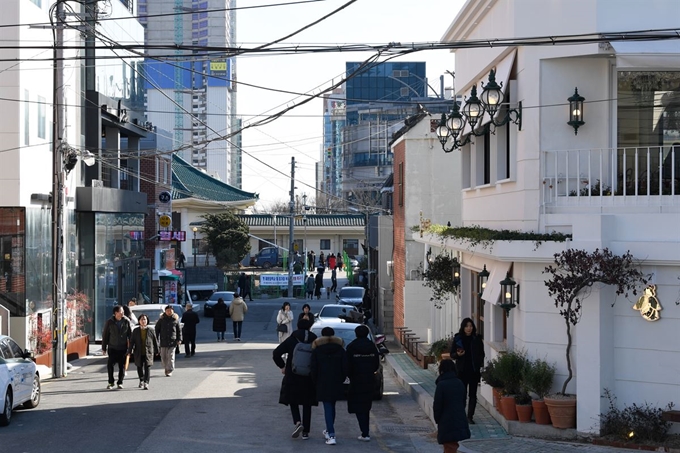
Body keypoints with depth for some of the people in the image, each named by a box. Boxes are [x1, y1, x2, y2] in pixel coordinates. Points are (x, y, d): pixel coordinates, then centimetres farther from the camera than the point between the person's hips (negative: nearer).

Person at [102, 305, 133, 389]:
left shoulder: (126, 321, -2)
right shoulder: (109, 322, -5)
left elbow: (130, 335, 2)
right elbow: (105, 335, 1)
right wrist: (104, 348, 1)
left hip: (123, 348, 1)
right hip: (112, 348, -1)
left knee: (122, 366, 4)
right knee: (110, 365, -6)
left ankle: (120, 382, 17)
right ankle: (111, 382, 9)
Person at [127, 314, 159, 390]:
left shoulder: (150, 330, 1)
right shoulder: (136, 331, 3)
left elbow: (155, 341, 7)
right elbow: (132, 341, 2)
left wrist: (156, 351, 10)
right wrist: (130, 351, -5)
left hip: (148, 353, -2)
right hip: (138, 353, 2)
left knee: (147, 368, -11)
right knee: (140, 367, 15)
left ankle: (146, 383, -16)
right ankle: (141, 381, 36)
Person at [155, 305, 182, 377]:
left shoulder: (175, 319, 4)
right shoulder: (161, 319, 3)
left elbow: (179, 330, 9)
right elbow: (157, 330, 7)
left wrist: (179, 339, 1)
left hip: (172, 341, -1)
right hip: (163, 341, 1)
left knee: (171, 356, -8)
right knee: (163, 357, 6)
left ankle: (170, 370, -4)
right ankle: (166, 368, 25)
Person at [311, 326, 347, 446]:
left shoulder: (316, 350, -3)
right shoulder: (340, 349, 2)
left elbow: (314, 368, -4)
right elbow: (345, 367, 1)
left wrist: (315, 382, 7)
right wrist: (342, 379, 14)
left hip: (323, 383, -3)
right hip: (336, 383, 3)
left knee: (327, 408, -4)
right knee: (332, 406, 20)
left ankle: (331, 435, -15)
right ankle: (330, 430, 35)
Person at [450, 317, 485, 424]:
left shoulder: (477, 340, 2)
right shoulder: (457, 339, 0)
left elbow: (481, 355, 7)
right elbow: (452, 354, 4)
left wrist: (480, 366, -7)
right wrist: (457, 354, -17)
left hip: (474, 370, 1)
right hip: (461, 370, -1)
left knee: (472, 394, 2)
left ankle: (470, 416, 7)